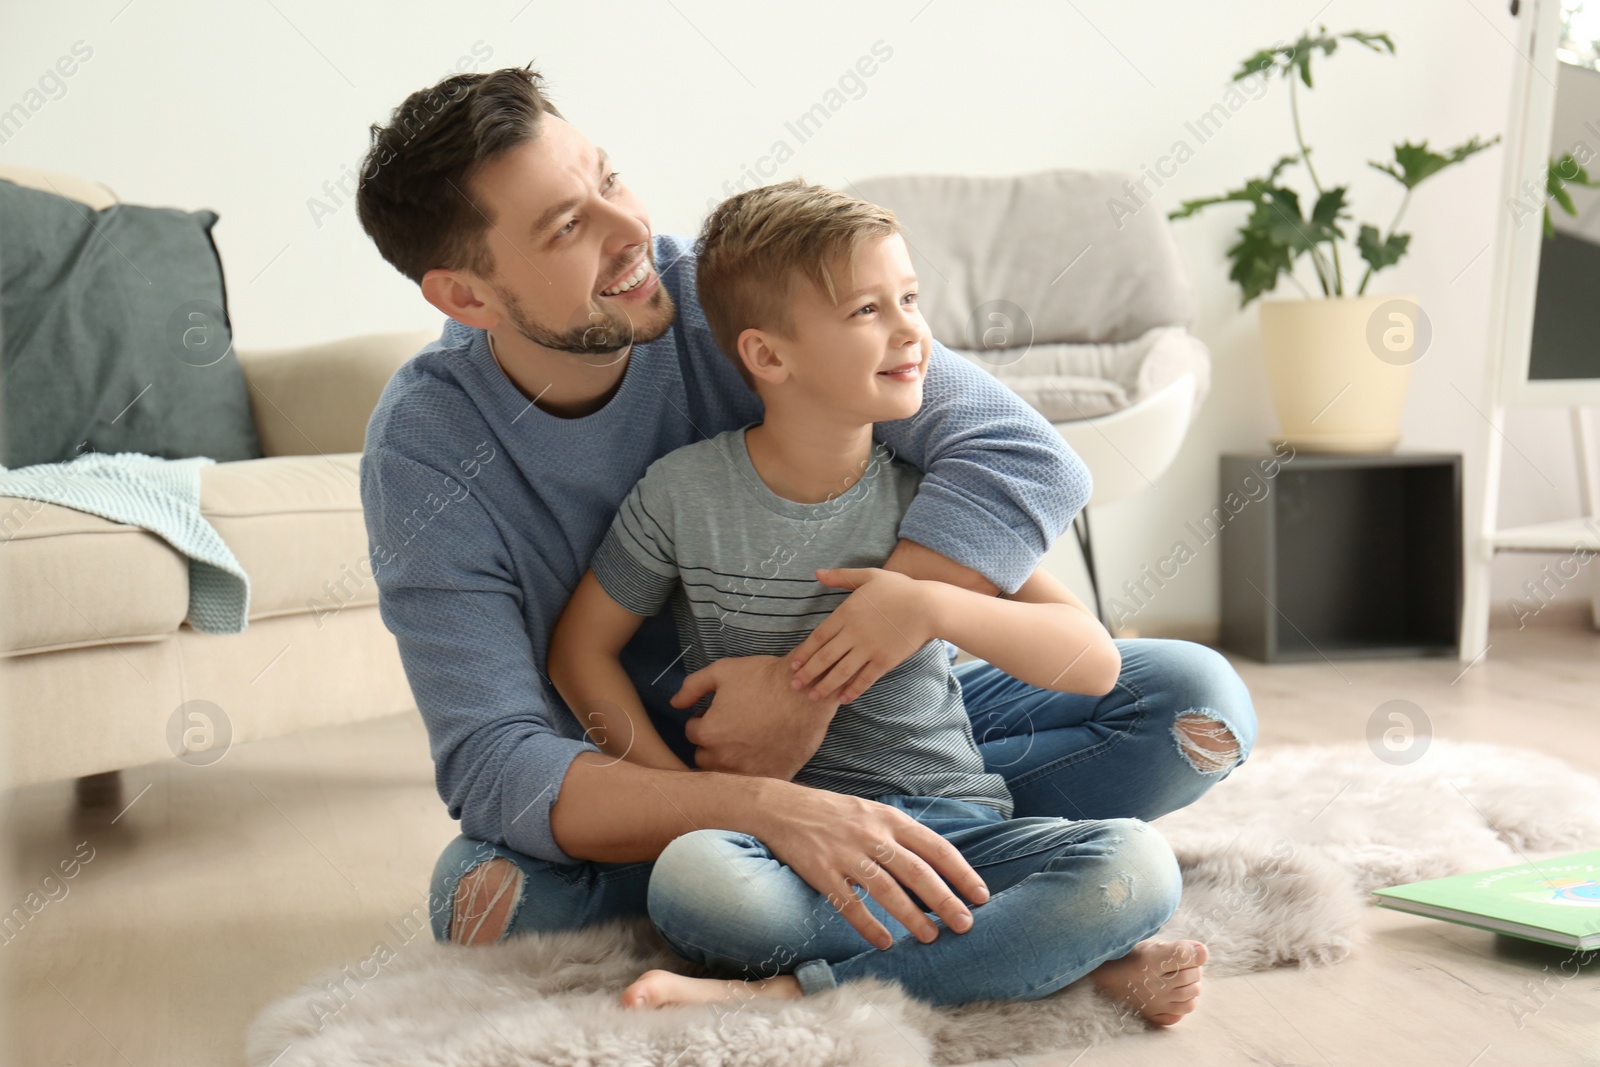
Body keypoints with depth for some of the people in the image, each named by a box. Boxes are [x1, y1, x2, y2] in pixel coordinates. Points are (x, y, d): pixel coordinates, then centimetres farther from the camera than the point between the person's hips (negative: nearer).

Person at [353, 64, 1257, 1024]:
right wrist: (767, 811, -45)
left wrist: (812, 685, -34)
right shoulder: (425, 450, -19)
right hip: (643, 785, 0)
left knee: (1200, 707, -14)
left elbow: (1031, 461, -26)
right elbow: (492, 762, -29)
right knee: (489, 891, -35)